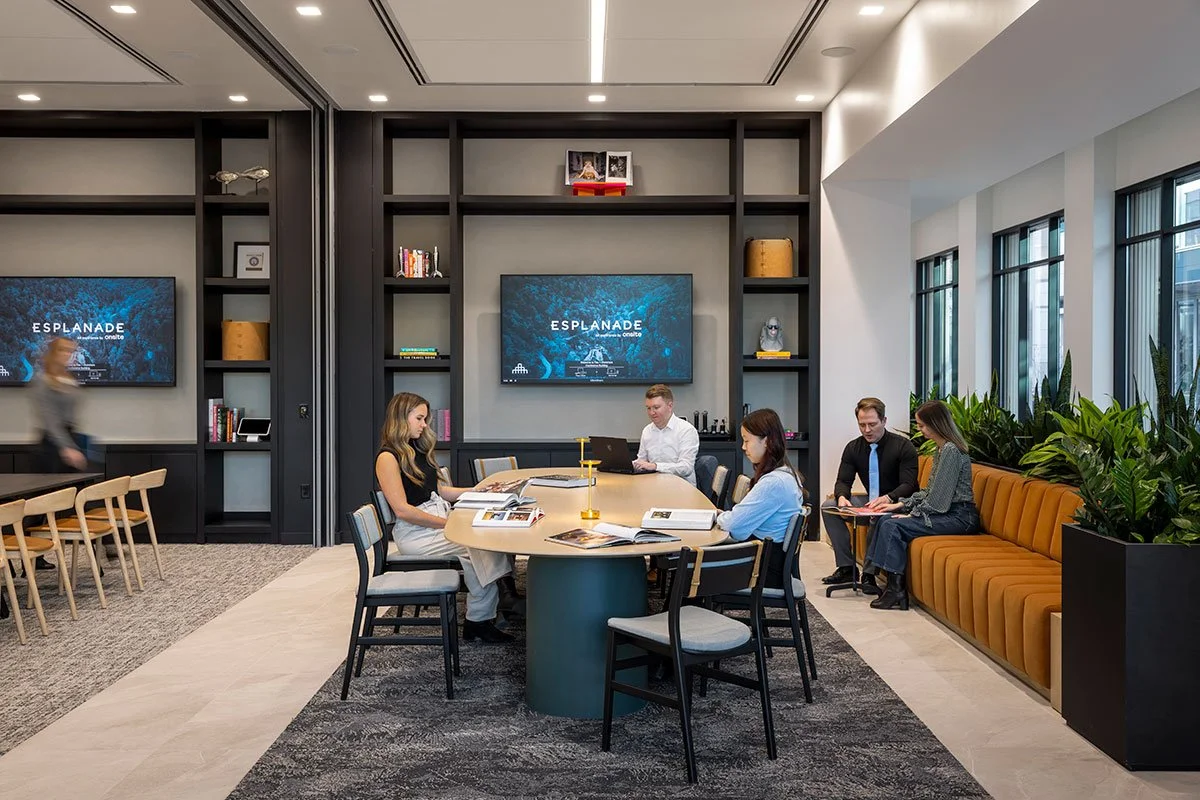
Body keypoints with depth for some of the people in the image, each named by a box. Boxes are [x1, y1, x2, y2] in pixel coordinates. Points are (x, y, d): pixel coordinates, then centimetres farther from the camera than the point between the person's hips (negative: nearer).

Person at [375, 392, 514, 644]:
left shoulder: (418, 449, 17)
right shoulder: (388, 457, -10)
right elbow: (402, 510, -16)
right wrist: (447, 524, -17)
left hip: (441, 520, 8)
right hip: (415, 531, -8)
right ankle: (478, 621, -9)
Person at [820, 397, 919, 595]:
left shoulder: (903, 446, -12)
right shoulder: (853, 448, 3)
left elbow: (909, 485, -18)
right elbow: (843, 481, 1)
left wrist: (889, 498, -39)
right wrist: (841, 497, -24)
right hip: (871, 502, 6)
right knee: (828, 506, -11)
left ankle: (869, 573, -23)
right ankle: (846, 567, -9)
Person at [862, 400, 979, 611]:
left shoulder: (951, 450, -17)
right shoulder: (941, 449, 14)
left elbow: (938, 496, -20)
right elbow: (930, 491, 18)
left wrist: (912, 515, -9)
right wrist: (900, 504, 11)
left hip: (959, 516, -10)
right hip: (946, 512, 10)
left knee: (893, 526, -20)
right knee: (886, 520, -1)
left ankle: (896, 592, -13)